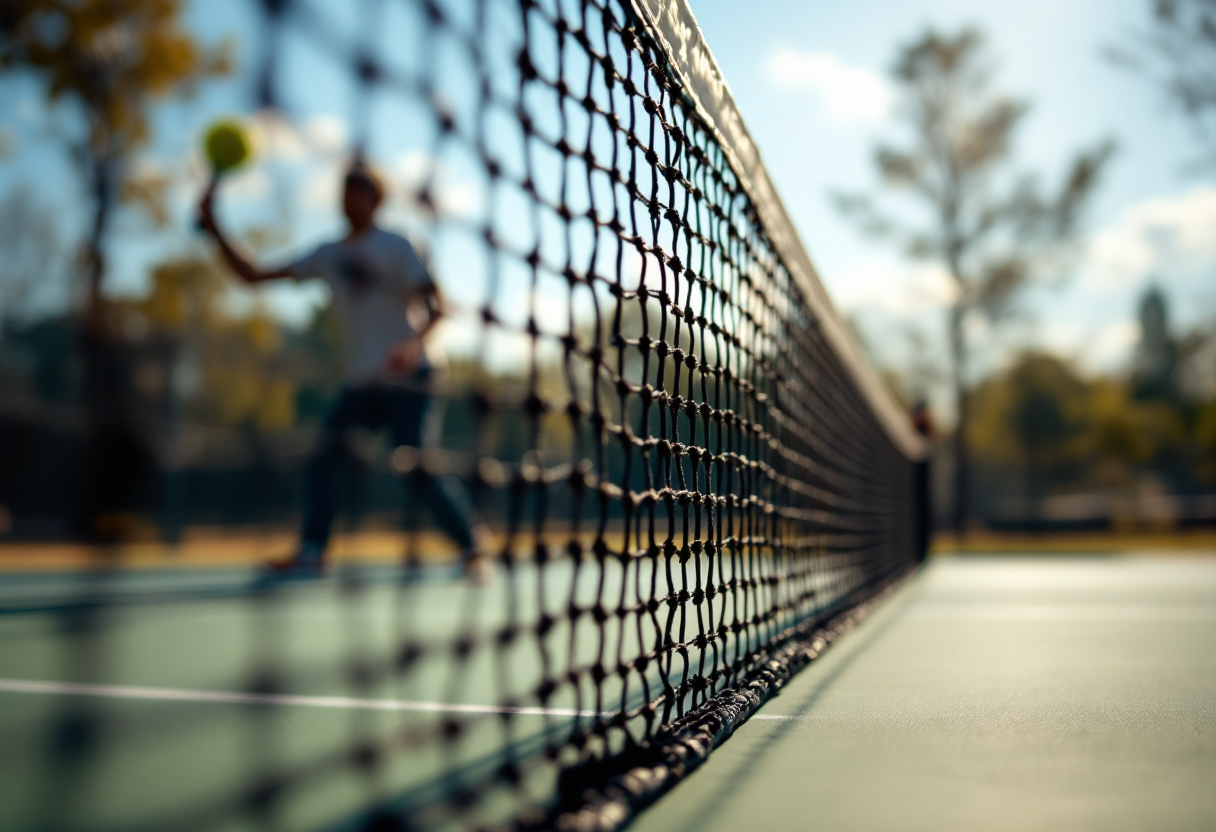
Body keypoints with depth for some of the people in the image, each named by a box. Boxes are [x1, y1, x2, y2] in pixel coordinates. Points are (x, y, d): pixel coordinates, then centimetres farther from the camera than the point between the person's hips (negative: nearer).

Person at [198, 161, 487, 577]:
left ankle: (472, 547, -2)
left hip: (406, 378, -6)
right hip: (360, 382, 6)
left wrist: (415, 343, -31)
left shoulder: (395, 246, -3)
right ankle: (312, 551, 0)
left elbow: (436, 303, -12)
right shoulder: (329, 255, 12)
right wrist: (215, 230, 4)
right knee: (323, 456, -7)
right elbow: (253, 275, 13)